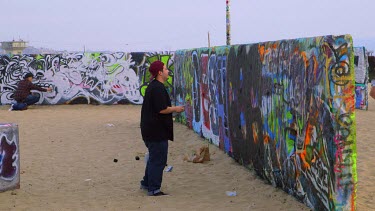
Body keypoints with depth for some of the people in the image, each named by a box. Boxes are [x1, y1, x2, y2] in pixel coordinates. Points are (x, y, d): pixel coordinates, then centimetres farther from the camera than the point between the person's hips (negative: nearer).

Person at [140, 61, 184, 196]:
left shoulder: (153, 86, 15)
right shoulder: (158, 88, -18)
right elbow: (162, 109, -23)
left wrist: (172, 109, 18)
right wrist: (175, 109, -8)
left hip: (150, 128, 11)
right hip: (157, 130, -11)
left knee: (154, 157, 21)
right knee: (158, 159, -4)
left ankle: (146, 183, 30)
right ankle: (153, 189, 0)